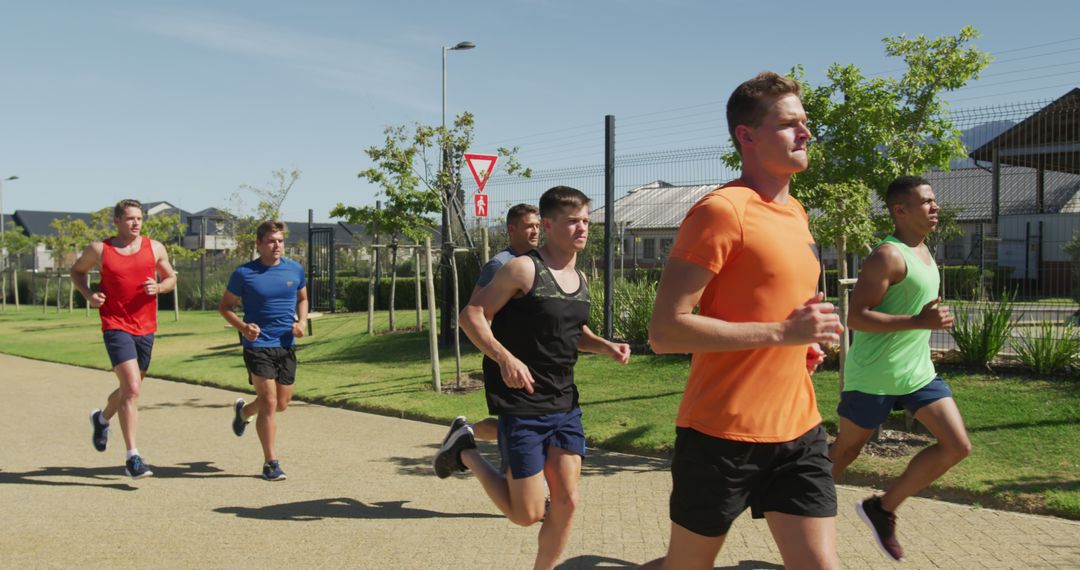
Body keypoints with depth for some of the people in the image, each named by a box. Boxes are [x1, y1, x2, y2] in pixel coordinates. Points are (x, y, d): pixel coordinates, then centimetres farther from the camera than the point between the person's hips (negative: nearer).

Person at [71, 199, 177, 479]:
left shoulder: (155, 248, 5)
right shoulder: (99, 250, -1)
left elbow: (171, 277, 15)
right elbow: (77, 271, 16)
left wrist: (158, 287, -8)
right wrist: (88, 294, -3)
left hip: (146, 328, 4)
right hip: (116, 327, -4)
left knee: (130, 389, 18)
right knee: (132, 388, -17)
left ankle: (102, 418, 51)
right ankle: (133, 458, -11)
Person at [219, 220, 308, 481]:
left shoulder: (295, 269, 3)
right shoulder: (244, 273, -7)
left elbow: (302, 299, 19)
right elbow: (225, 306, 2)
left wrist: (302, 322, -1)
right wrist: (242, 327, -16)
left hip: (286, 345, 5)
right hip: (258, 345, -4)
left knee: (282, 404, 12)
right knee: (269, 401, -9)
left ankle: (243, 411, 43)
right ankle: (270, 462, 4)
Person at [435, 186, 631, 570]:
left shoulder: (580, 279, 9)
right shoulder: (524, 269, -13)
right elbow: (471, 314, -14)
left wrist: (606, 347, 5)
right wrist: (505, 358, -28)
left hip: (565, 405, 7)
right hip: (522, 408, -7)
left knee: (566, 502, 4)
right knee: (527, 514, -1)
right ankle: (464, 449, 19)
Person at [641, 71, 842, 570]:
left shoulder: (796, 214, 13)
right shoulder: (721, 210, -14)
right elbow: (664, 331, -20)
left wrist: (804, 339, 8)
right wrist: (781, 332, -21)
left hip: (798, 430, 7)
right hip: (722, 435, -7)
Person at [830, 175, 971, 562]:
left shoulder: (923, 252, 11)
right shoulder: (889, 256, -18)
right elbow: (856, 317, -24)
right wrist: (919, 322, -29)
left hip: (917, 372, 8)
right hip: (873, 376, -8)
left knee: (958, 446, 1)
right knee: (844, 451, 7)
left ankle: (883, 508, 13)